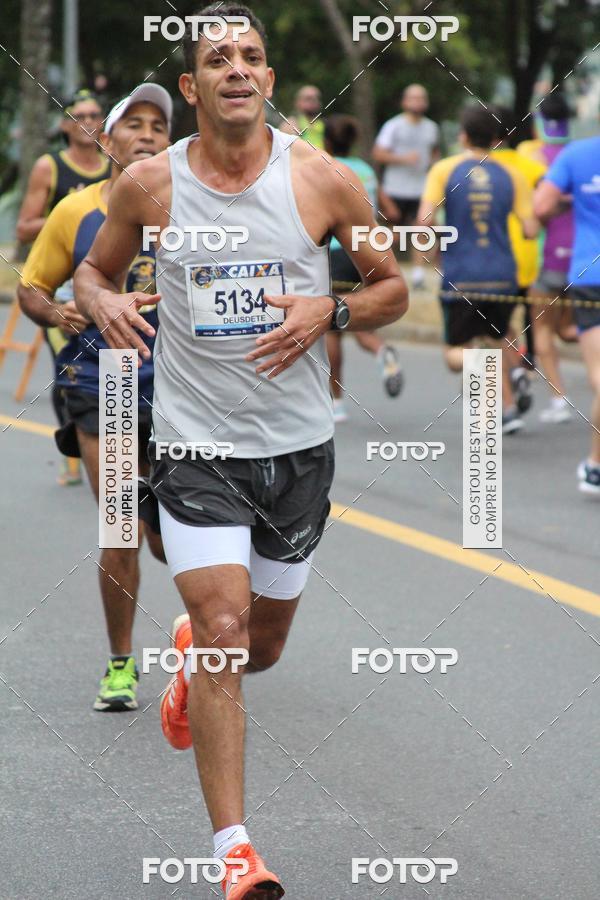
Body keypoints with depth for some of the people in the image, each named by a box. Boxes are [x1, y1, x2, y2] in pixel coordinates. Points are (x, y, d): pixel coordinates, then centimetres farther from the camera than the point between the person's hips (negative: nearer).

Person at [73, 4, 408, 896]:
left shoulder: (324, 179, -5)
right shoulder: (149, 185, -4)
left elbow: (392, 286, 6)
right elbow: (93, 269, 13)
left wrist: (329, 311, -14)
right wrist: (104, 302, -10)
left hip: (299, 445, 2)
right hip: (195, 444, -2)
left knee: (264, 642, 15)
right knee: (226, 627, -15)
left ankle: (193, 653, 54)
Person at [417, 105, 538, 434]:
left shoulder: (444, 170, -4)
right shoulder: (511, 176, 2)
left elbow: (425, 219, -14)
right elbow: (531, 230, -3)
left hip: (460, 277, -3)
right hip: (502, 275, 3)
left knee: (455, 351, 4)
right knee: (498, 338, 25)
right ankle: (509, 408, 15)